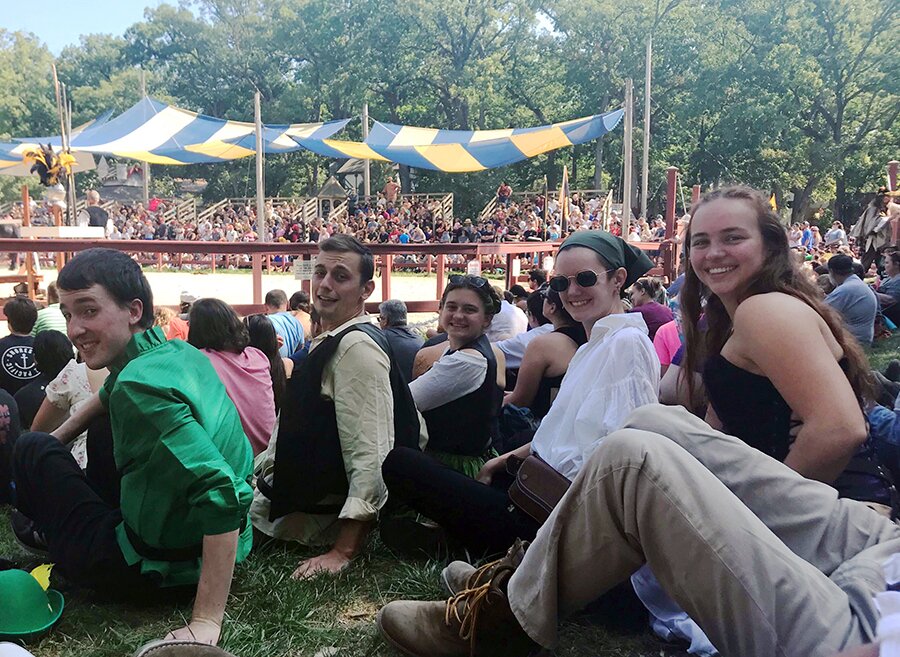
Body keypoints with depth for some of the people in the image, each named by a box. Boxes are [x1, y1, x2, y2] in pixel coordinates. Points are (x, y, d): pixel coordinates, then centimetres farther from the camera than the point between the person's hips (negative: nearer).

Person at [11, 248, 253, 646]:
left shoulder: (140, 385, -28)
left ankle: (43, 530, 38)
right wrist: (59, 437, 26)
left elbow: (224, 491, -37)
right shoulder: (181, 352, -1)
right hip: (209, 549, 8)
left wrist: (206, 621, -33)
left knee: (32, 451, 9)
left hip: (159, 568, -8)